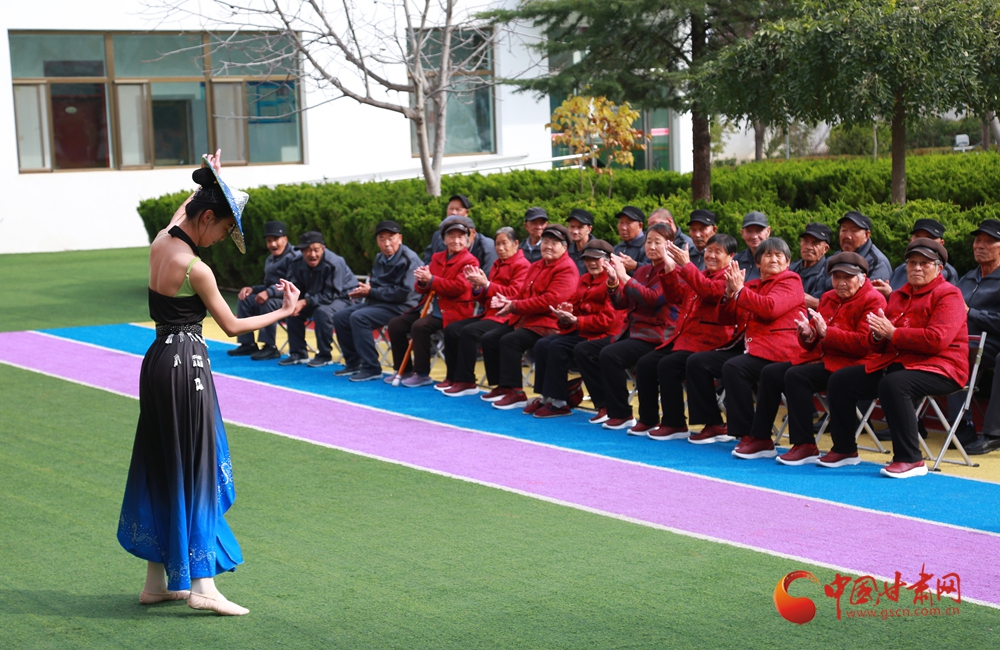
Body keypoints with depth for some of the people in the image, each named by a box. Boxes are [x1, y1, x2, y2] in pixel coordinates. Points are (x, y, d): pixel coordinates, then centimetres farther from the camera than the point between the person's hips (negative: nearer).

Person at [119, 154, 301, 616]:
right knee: (196, 470, -4)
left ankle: (157, 581, 20)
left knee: (162, 468, 14)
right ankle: (201, 585, -3)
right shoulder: (195, 269, -19)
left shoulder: (161, 242, 3)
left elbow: (182, 211, 28)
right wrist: (283, 313, 1)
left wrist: (208, 182, 39)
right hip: (186, 364, -9)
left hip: (159, 358, 9)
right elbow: (232, 326, -10)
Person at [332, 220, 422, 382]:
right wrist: (364, 290, -1)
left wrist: (371, 291, -16)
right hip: (377, 302, 9)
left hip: (400, 307, -9)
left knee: (358, 317, -28)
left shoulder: (409, 259, -15)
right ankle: (353, 363, 12)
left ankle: (372, 368, -22)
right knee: (340, 317, 2)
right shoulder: (380, 258, 11)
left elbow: (404, 293, -23)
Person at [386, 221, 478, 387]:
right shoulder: (437, 258, 15)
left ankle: (422, 374, -18)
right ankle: (404, 370, 10)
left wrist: (431, 279, -22)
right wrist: (422, 281, -10)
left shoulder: (469, 261, -6)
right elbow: (423, 289, 15)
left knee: (419, 326, -30)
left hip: (453, 311, -8)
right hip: (432, 307, 8)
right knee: (395, 324, 0)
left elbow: (459, 287, -19)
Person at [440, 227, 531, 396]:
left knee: (469, 332, -28)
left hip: (506, 317, -9)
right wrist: (477, 287, -2)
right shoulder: (498, 265, 20)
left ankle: (466, 382, -22)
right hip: (490, 313, 9)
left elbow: (515, 294, -17)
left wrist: (487, 284, -19)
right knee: (451, 329, -6)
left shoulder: (522, 266, -4)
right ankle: (453, 377, -1)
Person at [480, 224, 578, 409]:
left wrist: (515, 306, -16)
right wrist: (507, 302, -1)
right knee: (489, 338, 0)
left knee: (510, 340, -28)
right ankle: (502, 386, 6)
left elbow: (550, 300, -21)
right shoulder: (537, 266, 20)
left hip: (548, 323, -10)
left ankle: (515, 392, -23)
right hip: (525, 319, 10)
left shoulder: (567, 269, -11)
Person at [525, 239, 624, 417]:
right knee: (542, 344, -12)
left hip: (602, 335, -9)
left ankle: (558, 402, -19)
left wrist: (575, 320, -21)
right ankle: (546, 397, -10)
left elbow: (607, 319, -17)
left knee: (558, 347, -26)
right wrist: (566, 313, -5)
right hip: (579, 330, 9)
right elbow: (575, 305, 21)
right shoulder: (584, 280, 15)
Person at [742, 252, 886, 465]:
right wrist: (807, 334, -5)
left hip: (849, 365, -9)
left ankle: (805, 446, -25)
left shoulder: (872, 300, -7)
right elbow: (813, 343, 19)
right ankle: (761, 439, -6)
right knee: (770, 373, -6)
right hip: (821, 358, 9)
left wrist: (826, 332, -22)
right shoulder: (829, 298, 17)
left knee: (796, 376, -28)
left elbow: (864, 343, -20)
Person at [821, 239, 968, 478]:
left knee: (893, 384, -38)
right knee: (840, 380, -1)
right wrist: (878, 336, -7)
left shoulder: (948, 295, -6)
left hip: (938, 368, -8)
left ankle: (910, 459, -30)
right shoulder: (898, 296, 17)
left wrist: (892, 333, -17)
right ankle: (845, 449, 10)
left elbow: (937, 340, -22)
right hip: (894, 363, 8)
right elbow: (876, 346, 19)